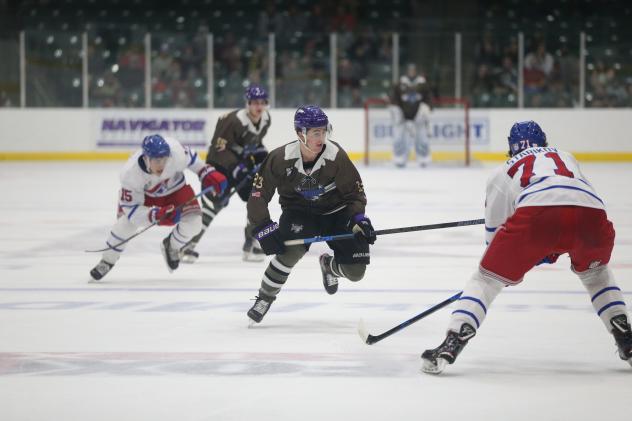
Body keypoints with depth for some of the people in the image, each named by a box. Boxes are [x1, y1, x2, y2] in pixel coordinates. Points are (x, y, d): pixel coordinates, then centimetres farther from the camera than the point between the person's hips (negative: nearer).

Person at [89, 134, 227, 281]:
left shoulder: (175, 151, -38)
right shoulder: (130, 174, -39)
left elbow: (190, 158, -12)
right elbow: (131, 208, -34)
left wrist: (207, 173, -15)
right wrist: (156, 215, -47)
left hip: (174, 188, 2)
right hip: (142, 192, -2)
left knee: (193, 221, -18)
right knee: (126, 221, -25)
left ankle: (171, 247, 15)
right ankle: (107, 261, 0)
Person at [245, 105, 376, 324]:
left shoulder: (336, 156, -21)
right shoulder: (281, 158, -22)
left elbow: (355, 192, -9)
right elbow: (258, 194, -14)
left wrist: (359, 219, -25)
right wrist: (263, 228, -23)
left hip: (335, 211, 1)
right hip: (298, 211, -1)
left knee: (355, 271, -9)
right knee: (292, 249, -33)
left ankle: (328, 265, 30)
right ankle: (265, 297, -11)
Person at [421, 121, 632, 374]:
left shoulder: (502, 172, 34)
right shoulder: (566, 157, 42)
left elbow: (494, 231, 37)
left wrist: (511, 269, 54)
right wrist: (549, 252, 51)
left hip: (536, 213, -3)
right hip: (591, 210, 3)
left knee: (487, 277, 13)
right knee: (595, 272, 35)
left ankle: (450, 347, -2)